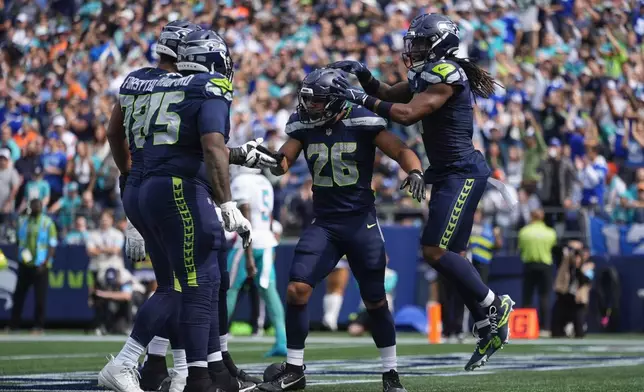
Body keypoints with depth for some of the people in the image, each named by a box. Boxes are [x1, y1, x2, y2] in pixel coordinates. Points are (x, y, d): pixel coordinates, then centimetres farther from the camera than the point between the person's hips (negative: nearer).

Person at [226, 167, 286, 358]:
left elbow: (246, 218, -18)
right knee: (268, 290, 3)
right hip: (267, 242, 7)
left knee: (229, 289, 2)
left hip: (248, 243, -7)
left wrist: (248, 255, -21)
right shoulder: (265, 183, 15)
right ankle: (282, 341, -6)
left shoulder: (241, 182, -11)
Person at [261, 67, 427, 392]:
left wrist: (414, 172, -30)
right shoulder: (303, 125, 2)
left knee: (375, 301, 3)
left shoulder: (362, 123, -11)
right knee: (297, 289, -12)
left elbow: (401, 151, -10)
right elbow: (282, 164, 4)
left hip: (361, 222, -3)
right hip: (323, 224, 3)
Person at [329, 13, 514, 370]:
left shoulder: (445, 73, -15)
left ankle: (494, 307, -3)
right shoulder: (429, 74, 14)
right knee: (450, 254, 9)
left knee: (435, 250, -15)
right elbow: (390, 95, 23)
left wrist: (362, 99, -19)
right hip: (449, 173, 10)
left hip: (462, 172, -10)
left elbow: (407, 113, -21)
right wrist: (364, 76, 6)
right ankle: (489, 328, 13)